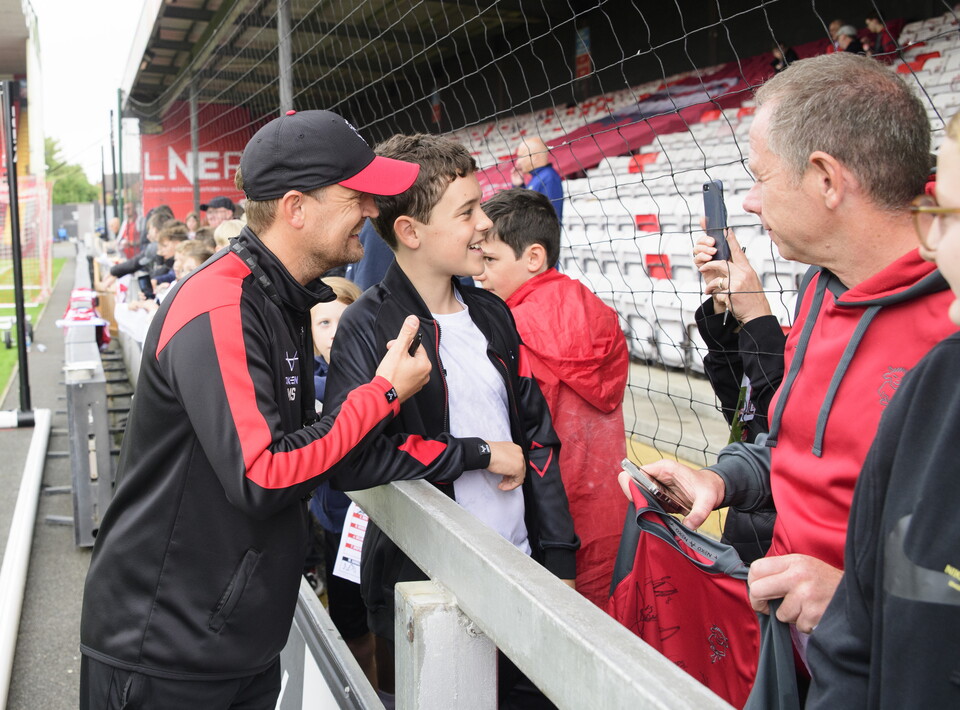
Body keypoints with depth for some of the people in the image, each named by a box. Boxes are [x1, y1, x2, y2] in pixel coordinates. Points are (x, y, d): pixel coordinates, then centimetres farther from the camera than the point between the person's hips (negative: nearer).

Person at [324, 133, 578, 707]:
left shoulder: (492, 314, 6)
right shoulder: (368, 327, -13)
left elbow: (538, 435, 10)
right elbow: (348, 458, -26)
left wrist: (560, 559, 7)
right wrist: (478, 452, -16)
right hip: (424, 585, -6)